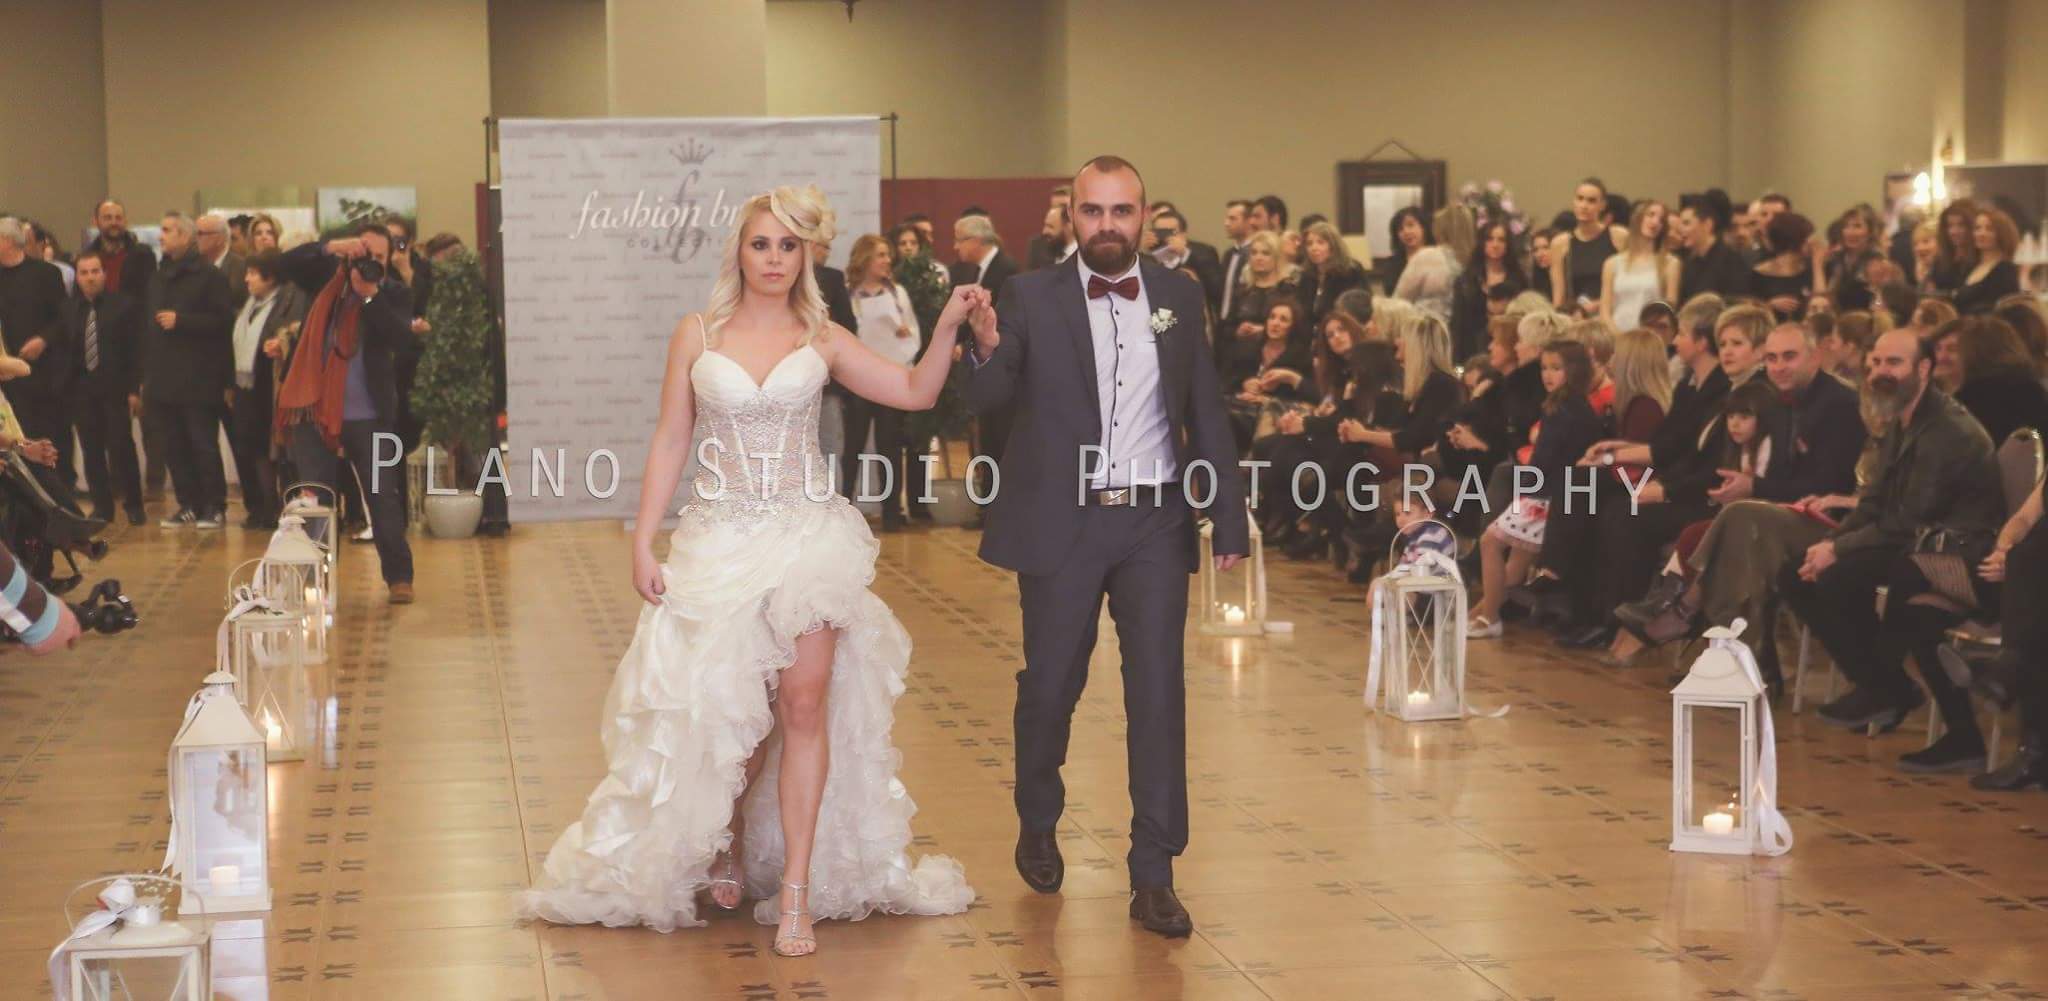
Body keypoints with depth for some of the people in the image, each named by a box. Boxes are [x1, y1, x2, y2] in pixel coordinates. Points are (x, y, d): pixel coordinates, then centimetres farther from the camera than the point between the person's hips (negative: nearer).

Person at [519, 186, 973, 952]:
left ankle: (796, 890, -4)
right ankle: (728, 848, 34)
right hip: (720, 540, 0)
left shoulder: (821, 340, 4)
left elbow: (917, 392, 0)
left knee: (805, 703, -9)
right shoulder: (697, 336, 3)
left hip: (807, 536, 0)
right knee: (730, 712, 5)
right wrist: (643, 543, -2)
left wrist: (949, 326, -15)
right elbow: (670, 440, 3)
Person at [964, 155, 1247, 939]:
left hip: (1155, 523, 1)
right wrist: (987, 351, -28)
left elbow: (1206, 410, 7)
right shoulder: (1034, 297, -1)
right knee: (1050, 685, 10)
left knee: (1159, 693, -1)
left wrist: (1230, 518, 4)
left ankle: (1153, 876, 4)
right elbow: (986, 401, -6)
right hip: (1062, 522, -1)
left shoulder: (1179, 296, 4)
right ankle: (1037, 827, 36)